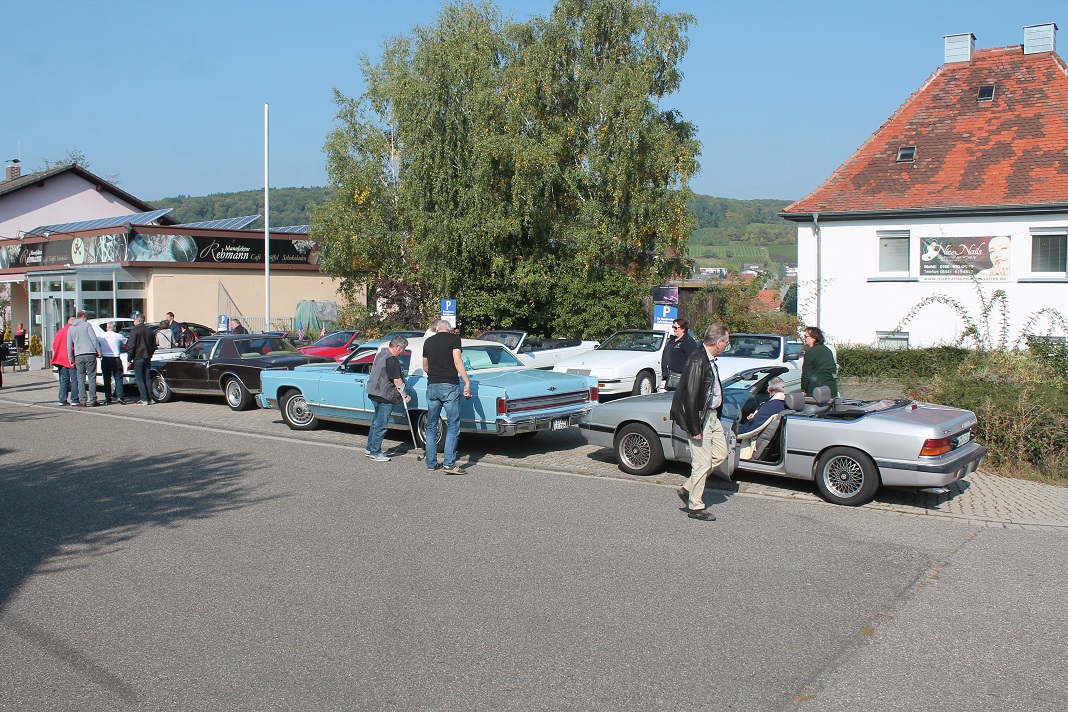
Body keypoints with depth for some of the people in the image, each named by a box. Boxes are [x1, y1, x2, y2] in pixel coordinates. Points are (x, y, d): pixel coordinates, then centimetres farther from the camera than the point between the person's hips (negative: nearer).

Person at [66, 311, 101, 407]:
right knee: (92, 377, 0)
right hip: (90, 353, -3)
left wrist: (71, 358, 16)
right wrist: (98, 350, -1)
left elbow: (69, 346, 14)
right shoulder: (87, 325, 3)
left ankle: (82, 401, 0)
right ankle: (92, 401, -2)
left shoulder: (70, 328, 15)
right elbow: (94, 339, -5)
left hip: (78, 356, 3)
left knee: (81, 379, 6)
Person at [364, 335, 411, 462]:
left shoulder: (381, 352, 10)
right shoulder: (391, 360, -21)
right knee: (381, 425, -2)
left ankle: (369, 449, 28)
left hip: (374, 393, 10)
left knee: (376, 422, 20)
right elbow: (397, 381, -20)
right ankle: (375, 453, 3)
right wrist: (405, 396, -10)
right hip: (384, 396, -10)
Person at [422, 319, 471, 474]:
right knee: (453, 426, -2)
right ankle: (449, 464, -11)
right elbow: (457, 361, -12)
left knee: (431, 426, 13)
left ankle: (431, 463, 15)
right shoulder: (454, 338, 0)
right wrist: (467, 382, -13)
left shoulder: (428, 342, 13)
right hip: (449, 386, -4)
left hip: (432, 386, 4)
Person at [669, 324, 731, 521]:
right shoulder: (697, 361, -23)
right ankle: (695, 507, 12)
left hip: (711, 415, 10)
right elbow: (691, 396, -25)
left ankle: (688, 488, 26)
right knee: (702, 463, -2)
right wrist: (694, 429, -23)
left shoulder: (708, 360, 7)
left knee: (720, 453, 17)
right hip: (700, 417, -10)